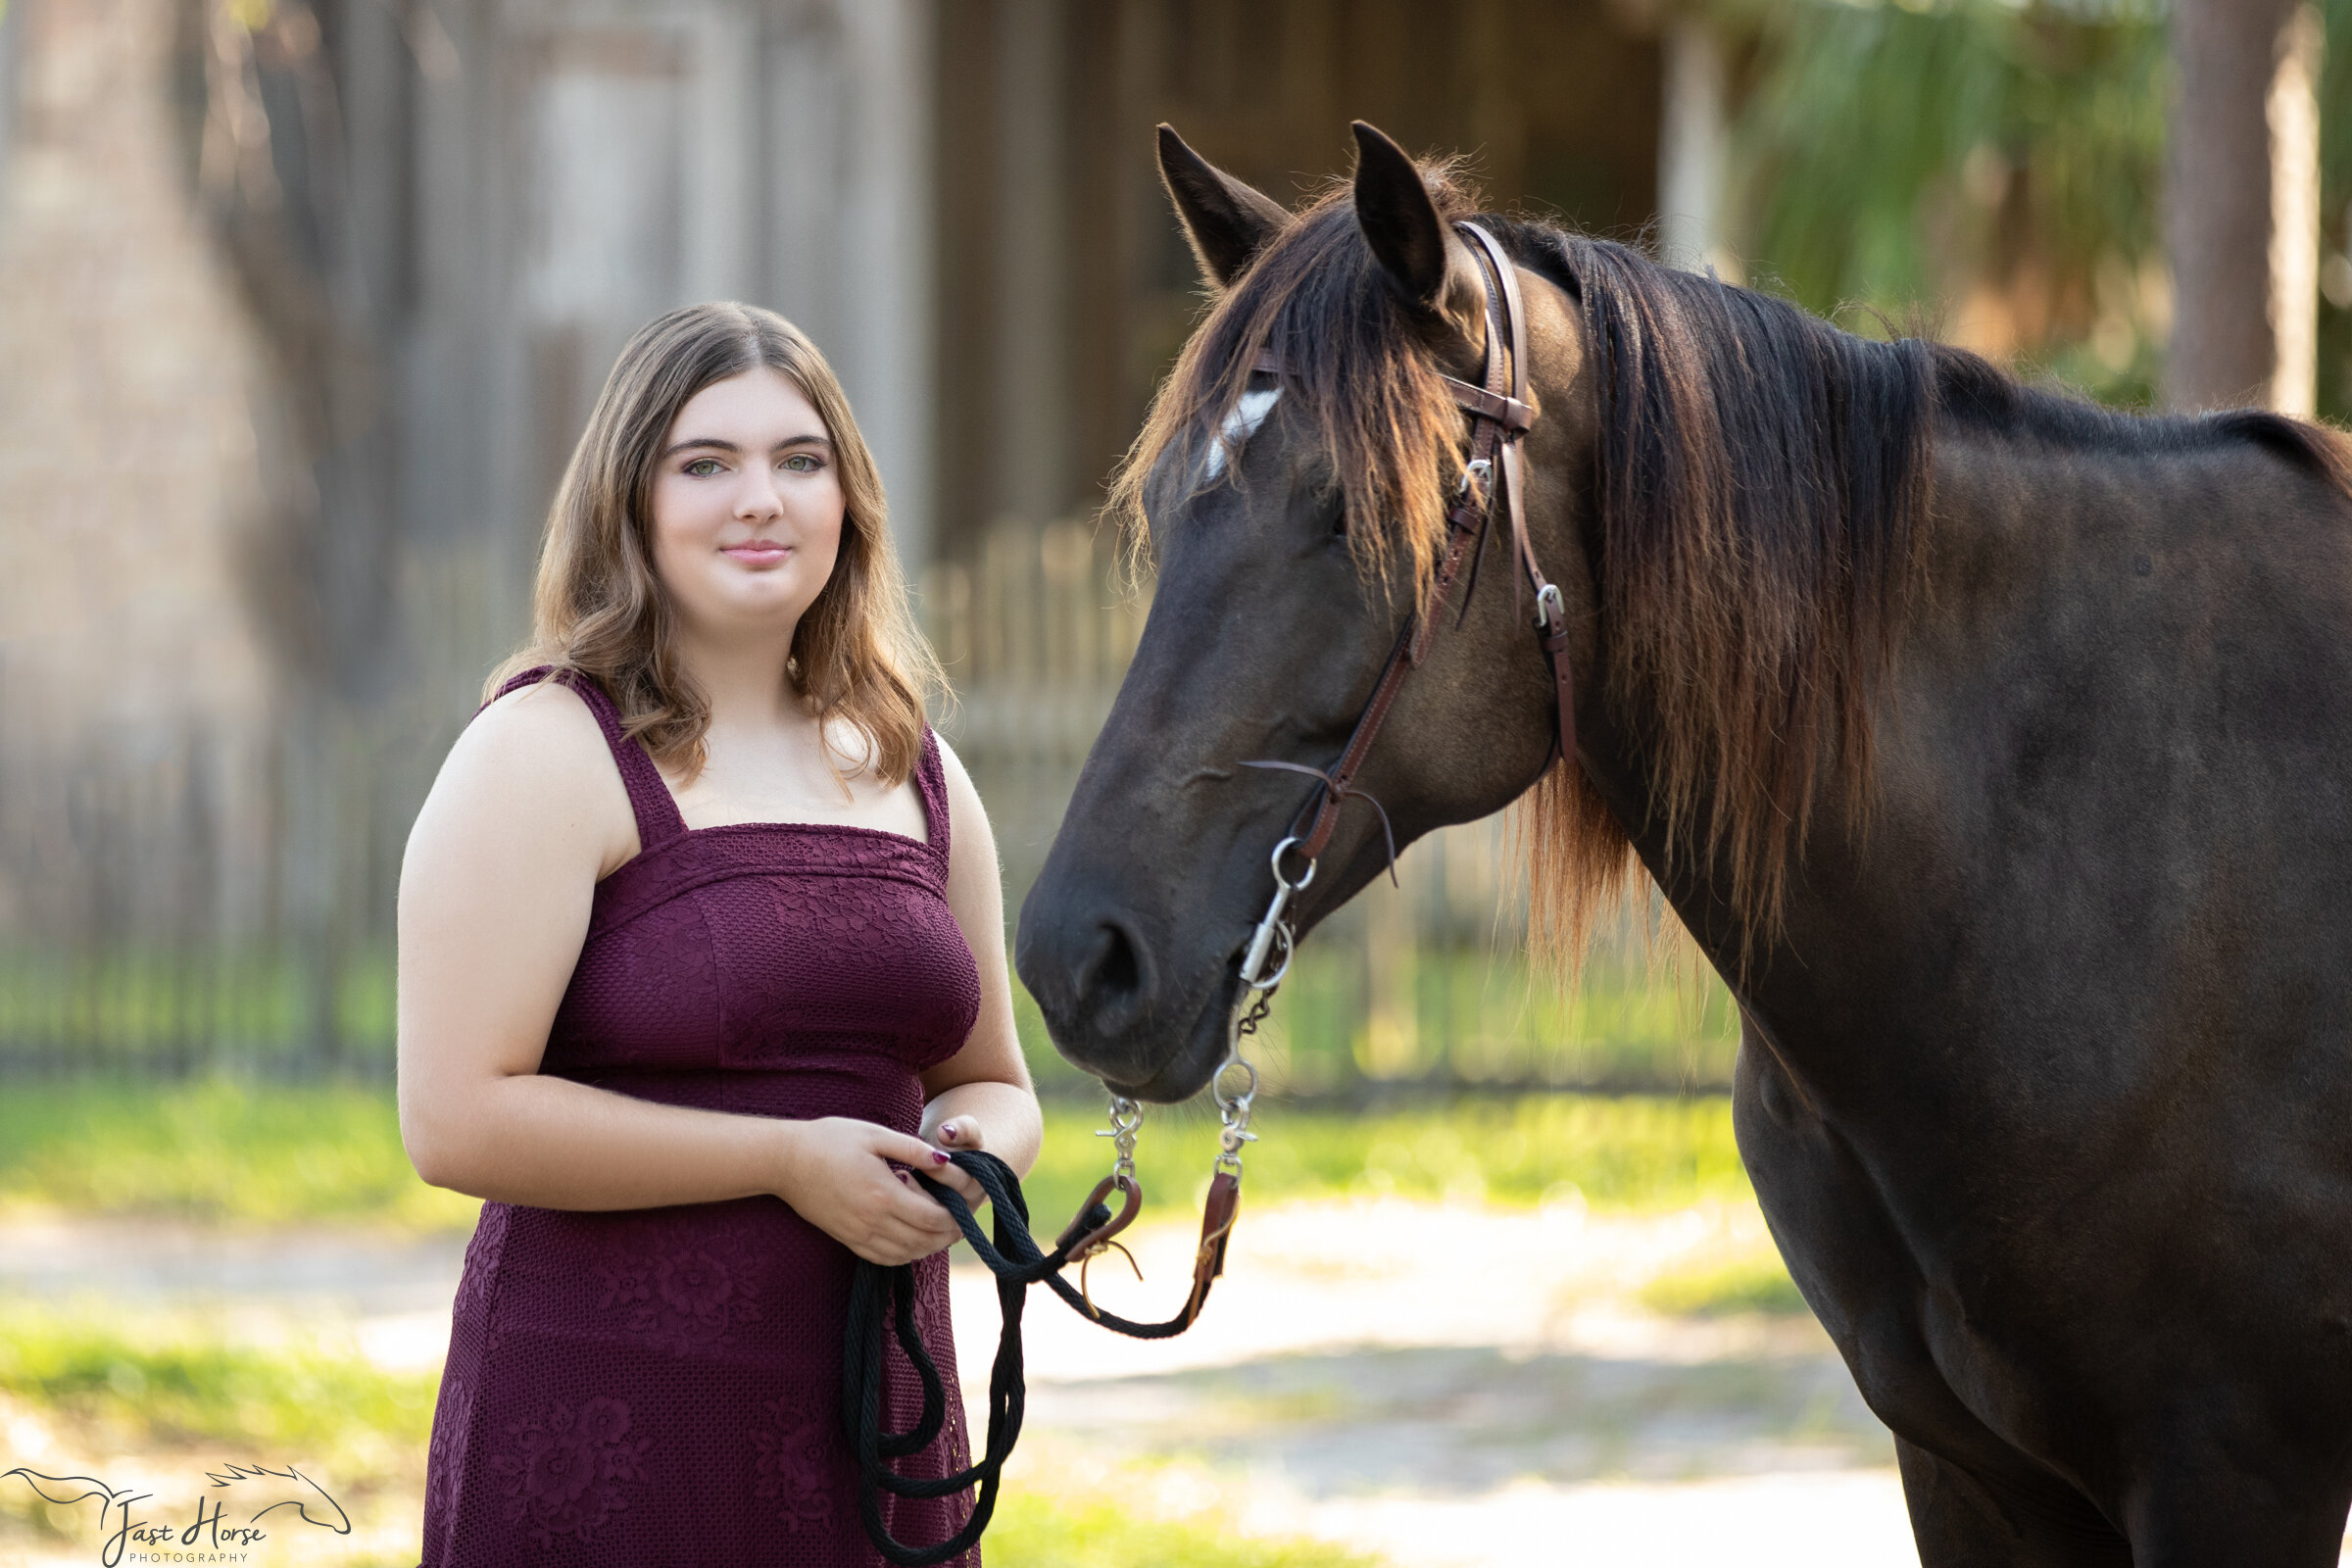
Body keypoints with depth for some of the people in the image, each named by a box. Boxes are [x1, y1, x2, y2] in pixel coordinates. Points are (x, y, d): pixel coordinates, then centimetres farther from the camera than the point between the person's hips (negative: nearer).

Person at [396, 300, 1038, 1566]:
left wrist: (973, 1150, -3)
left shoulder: (915, 777, 13)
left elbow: (991, 1082, 22)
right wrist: (788, 1158, -18)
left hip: (880, 1411, 6)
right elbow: (457, 1119, -16)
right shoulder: (545, 756, -8)